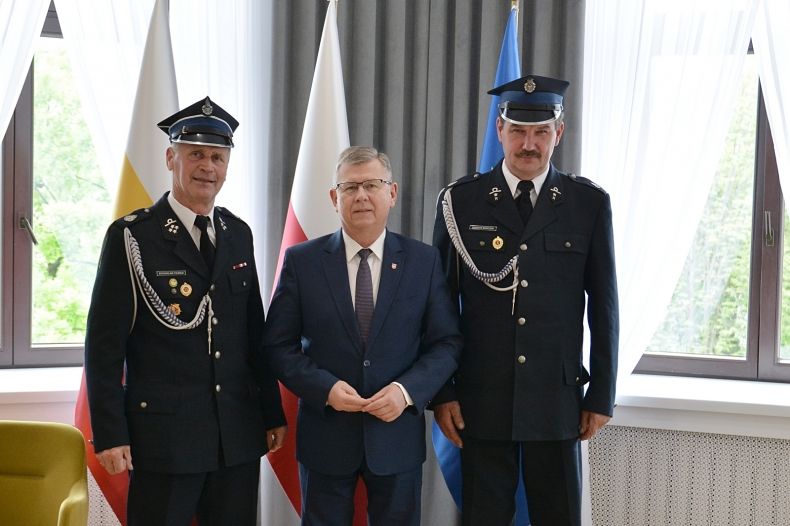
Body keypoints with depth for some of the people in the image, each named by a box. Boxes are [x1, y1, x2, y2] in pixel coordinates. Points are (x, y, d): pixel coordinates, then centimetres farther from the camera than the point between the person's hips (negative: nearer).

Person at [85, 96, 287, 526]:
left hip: (238, 435, 5)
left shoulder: (239, 234, 10)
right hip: (163, 434, -5)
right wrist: (110, 434, -11)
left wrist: (272, 413, 13)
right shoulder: (131, 236, -5)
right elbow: (104, 343, -7)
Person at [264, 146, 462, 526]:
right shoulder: (302, 261, -2)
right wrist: (325, 388, -16)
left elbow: (446, 343, 0)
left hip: (397, 435, 1)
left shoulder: (424, 261, 0)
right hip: (325, 435, 0)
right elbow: (278, 345, -1)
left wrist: (407, 391, -15)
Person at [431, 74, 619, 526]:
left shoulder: (589, 203, 2)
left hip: (558, 400, 0)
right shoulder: (460, 201, 0)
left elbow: (603, 306, 4)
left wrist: (602, 395, 3)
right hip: (481, 400, 0)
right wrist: (441, 393, 0)